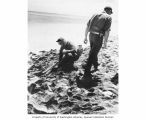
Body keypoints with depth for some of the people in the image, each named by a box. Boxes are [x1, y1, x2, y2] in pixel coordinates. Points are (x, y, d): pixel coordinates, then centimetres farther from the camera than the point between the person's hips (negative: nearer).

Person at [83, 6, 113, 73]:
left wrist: (85, 37, 16)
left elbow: (87, 27, 11)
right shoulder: (108, 17, -4)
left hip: (91, 35, 6)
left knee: (93, 52, 23)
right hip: (98, 37, -6)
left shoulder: (95, 15, 13)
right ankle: (87, 70, 5)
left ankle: (96, 66, 37)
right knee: (93, 54, 1)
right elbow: (107, 31, -13)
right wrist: (105, 42, -8)